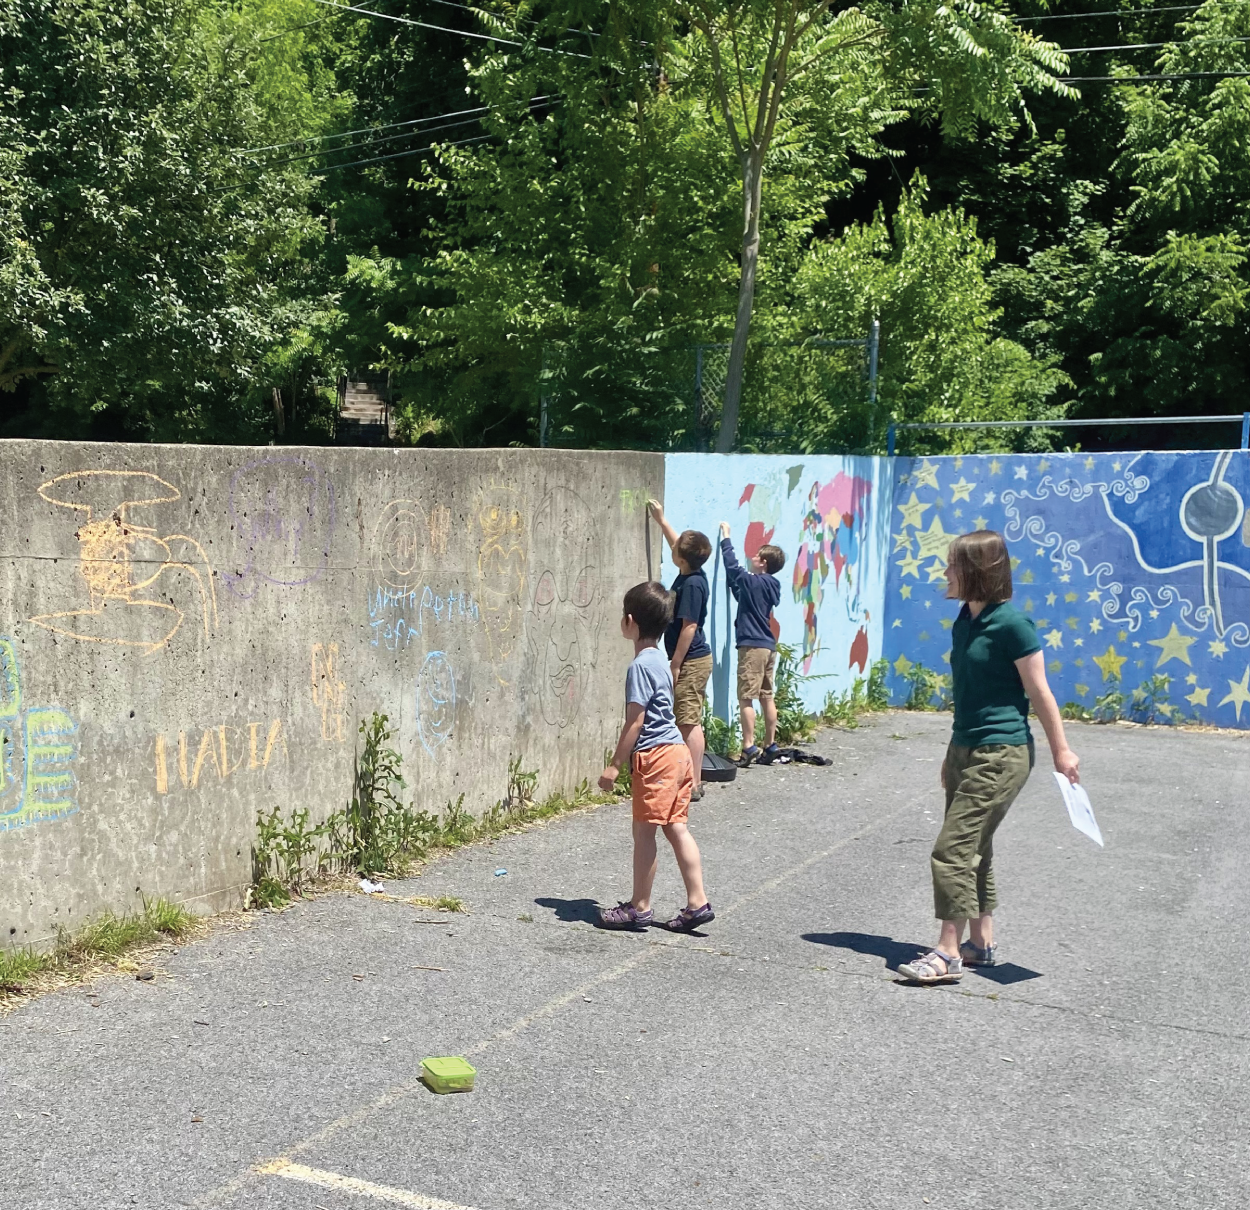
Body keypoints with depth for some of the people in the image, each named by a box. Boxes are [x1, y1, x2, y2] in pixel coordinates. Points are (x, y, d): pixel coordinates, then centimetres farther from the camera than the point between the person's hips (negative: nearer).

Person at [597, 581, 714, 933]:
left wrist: (615, 765, -13)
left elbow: (635, 722, -17)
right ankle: (697, 902, 11)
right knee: (676, 828, 10)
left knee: (644, 831, 0)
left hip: (655, 757, -9)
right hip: (676, 750, 9)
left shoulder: (640, 666, -15)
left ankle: (639, 907, 9)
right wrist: (627, 761, 24)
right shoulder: (659, 660, 14)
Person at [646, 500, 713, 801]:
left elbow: (689, 627, -20)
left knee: (688, 722, -8)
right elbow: (677, 545, 27)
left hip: (691, 662, -10)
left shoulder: (691, 584, -19)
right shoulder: (692, 574, 7)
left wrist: (675, 664, -17)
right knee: (691, 722, 14)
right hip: (696, 659, 10)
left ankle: (692, 784, -7)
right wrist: (661, 520, 35)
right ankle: (694, 779, 20)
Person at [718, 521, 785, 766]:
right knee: (767, 697, 11)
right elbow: (740, 593, 23)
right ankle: (770, 745, 15)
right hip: (768, 646, 9)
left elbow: (732, 565, -7)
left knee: (746, 698, -9)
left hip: (752, 646, -9)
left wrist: (725, 536, 3)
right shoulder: (770, 585, 12)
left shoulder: (753, 582, -11)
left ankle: (749, 747, -13)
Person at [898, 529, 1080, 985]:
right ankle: (982, 943, 26)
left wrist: (1060, 750, -9)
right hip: (965, 748, 9)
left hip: (1000, 755, -9)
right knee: (972, 850, 15)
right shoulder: (964, 622, 10)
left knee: (952, 849, -11)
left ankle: (949, 954, -5)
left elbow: (1039, 692, -12)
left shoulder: (1010, 623, -16)